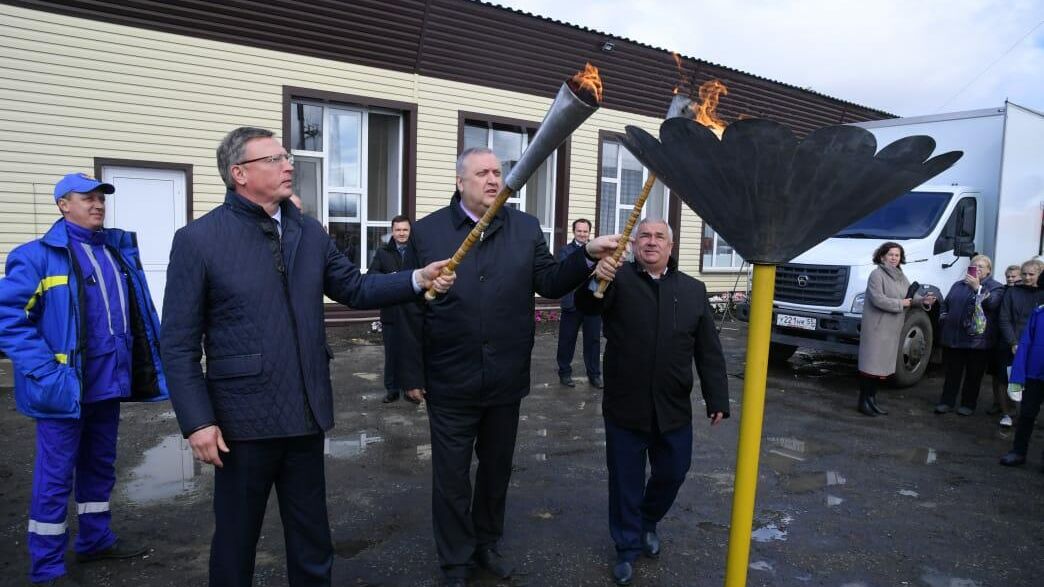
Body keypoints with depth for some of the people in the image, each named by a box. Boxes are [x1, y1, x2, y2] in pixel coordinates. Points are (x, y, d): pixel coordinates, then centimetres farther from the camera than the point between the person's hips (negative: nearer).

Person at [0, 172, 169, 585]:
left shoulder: (118, 250, 11)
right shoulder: (40, 255, -10)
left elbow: (137, 314, 17)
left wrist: (149, 364, 10)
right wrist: (44, 371, -19)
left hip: (108, 383, 7)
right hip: (66, 387, -7)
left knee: (100, 467, 20)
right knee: (55, 477, 4)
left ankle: (96, 540, 37)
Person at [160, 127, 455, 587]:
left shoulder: (310, 232, 6)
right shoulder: (198, 239, -9)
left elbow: (355, 289, 9)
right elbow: (178, 343, -10)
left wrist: (418, 279, -4)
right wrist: (198, 421, -15)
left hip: (307, 412, 5)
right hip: (244, 416, -4)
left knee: (311, 532, 19)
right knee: (236, 535, 15)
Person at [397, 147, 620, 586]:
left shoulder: (526, 228, 2)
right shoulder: (427, 231, -5)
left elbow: (549, 283, 0)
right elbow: (413, 308, -6)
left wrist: (587, 255, -17)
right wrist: (412, 375, -6)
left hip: (506, 380, 3)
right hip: (450, 383, -2)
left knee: (497, 469, 20)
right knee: (452, 476, 12)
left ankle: (486, 543, 43)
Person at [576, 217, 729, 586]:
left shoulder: (693, 290, 4)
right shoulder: (619, 280, -5)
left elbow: (709, 352, 5)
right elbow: (585, 305, -25)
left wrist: (717, 399, 0)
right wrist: (596, 281, -47)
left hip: (674, 410, 3)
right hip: (625, 407, -3)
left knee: (672, 474, 18)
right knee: (626, 481, 10)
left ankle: (648, 523, 46)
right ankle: (627, 547, 30)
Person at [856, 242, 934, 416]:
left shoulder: (901, 277, 16)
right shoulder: (877, 274, -10)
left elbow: (911, 295, 11)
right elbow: (878, 299, -20)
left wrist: (923, 300, -9)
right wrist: (901, 303, -13)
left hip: (893, 329, 8)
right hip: (876, 327, -8)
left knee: (883, 365, 12)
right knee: (871, 364, -6)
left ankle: (872, 399, 22)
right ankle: (863, 401, 1)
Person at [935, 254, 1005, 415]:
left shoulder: (995, 287, 2)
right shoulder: (958, 285, 17)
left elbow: (991, 303, -18)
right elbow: (945, 304, 24)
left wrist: (977, 287, -27)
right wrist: (944, 317, 7)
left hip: (978, 339, -3)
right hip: (953, 337, 4)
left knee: (974, 374, 5)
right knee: (951, 372, 7)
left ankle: (968, 405, 16)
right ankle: (946, 402, 13)